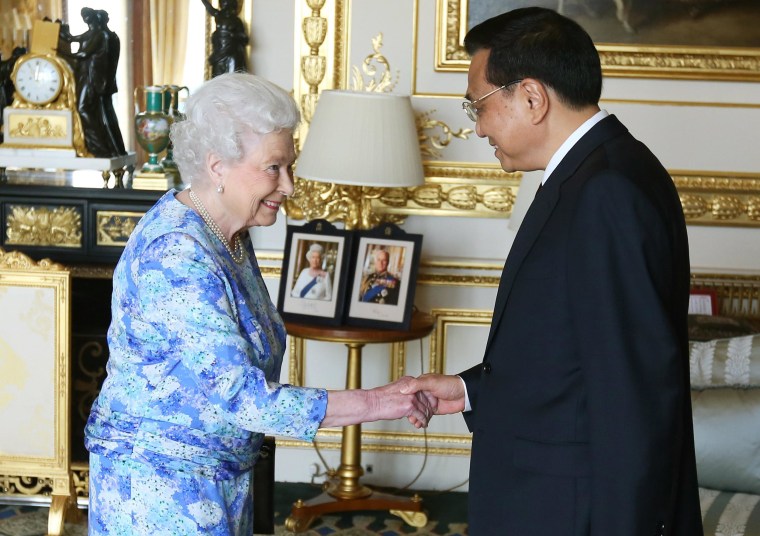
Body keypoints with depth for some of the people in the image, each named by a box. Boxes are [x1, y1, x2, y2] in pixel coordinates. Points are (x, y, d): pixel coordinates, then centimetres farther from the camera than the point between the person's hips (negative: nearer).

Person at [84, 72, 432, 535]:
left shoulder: (229, 233, 3)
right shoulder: (176, 255, -26)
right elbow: (237, 395, -29)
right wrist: (371, 403, -28)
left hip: (220, 471, 9)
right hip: (161, 478, -9)